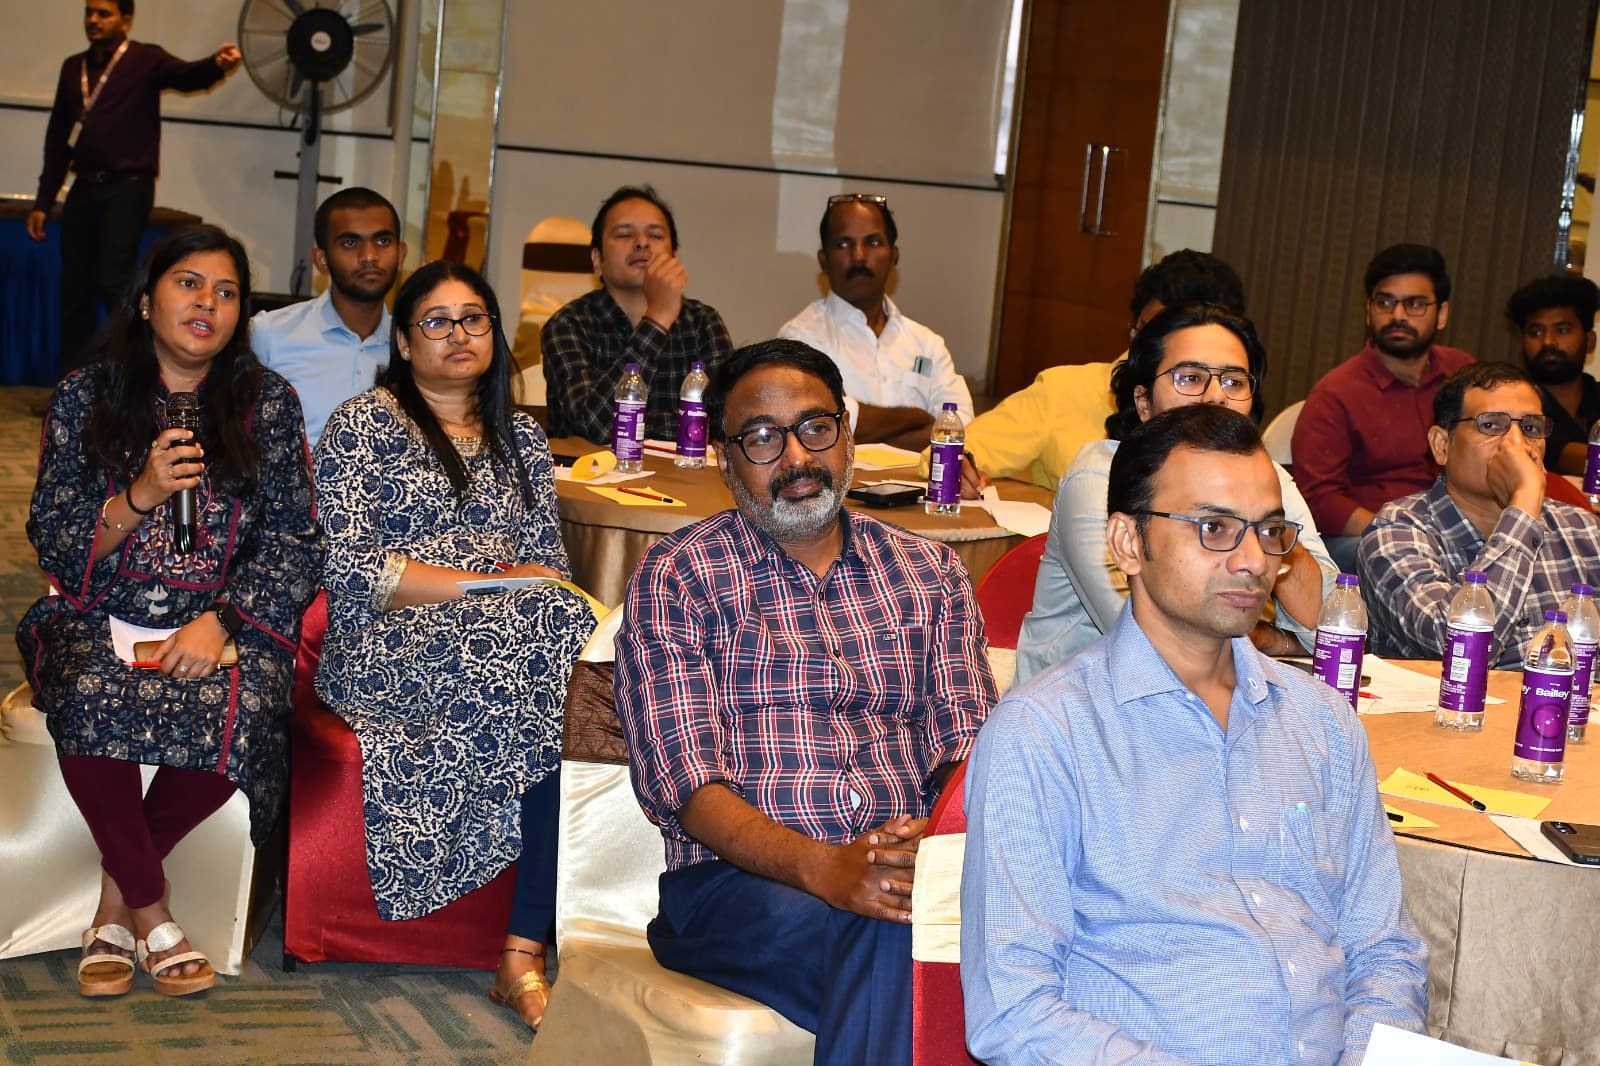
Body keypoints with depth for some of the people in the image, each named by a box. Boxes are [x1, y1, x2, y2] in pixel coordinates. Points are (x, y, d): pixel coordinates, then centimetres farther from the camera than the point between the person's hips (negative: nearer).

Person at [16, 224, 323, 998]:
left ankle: (117, 894, -9)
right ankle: (150, 911, -13)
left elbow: (294, 541, 1)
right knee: (93, 703, -34)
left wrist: (219, 621, -14)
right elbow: (51, 541, 2)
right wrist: (140, 496, -15)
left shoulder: (267, 403, 6)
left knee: (236, 715, -33)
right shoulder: (85, 398, 6)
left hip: (228, 621, 0)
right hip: (102, 615, 0)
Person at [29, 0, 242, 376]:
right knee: (74, 289, 6)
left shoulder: (146, 59, -2)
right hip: (84, 189, 6)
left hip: (128, 188, -6)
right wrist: (43, 201, 16)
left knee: (112, 280, -16)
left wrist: (216, 65, -46)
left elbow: (186, 76, -22)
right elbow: (58, 137, 17)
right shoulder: (73, 67, 14)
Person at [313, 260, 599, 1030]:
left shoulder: (520, 438, 21)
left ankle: (524, 953, -32)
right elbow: (351, 568, -7)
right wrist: (483, 585, -14)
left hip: (508, 639, 5)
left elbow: (548, 563, 15)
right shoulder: (362, 426, 5)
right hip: (386, 651, -5)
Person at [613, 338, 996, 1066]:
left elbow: (966, 746, 10)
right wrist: (825, 868, -22)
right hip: (737, 883, -3)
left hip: (909, 871, 3)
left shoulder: (929, 573, 19)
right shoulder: (677, 580, 6)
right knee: (890, 933, -35)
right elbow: (684, 778, -5)